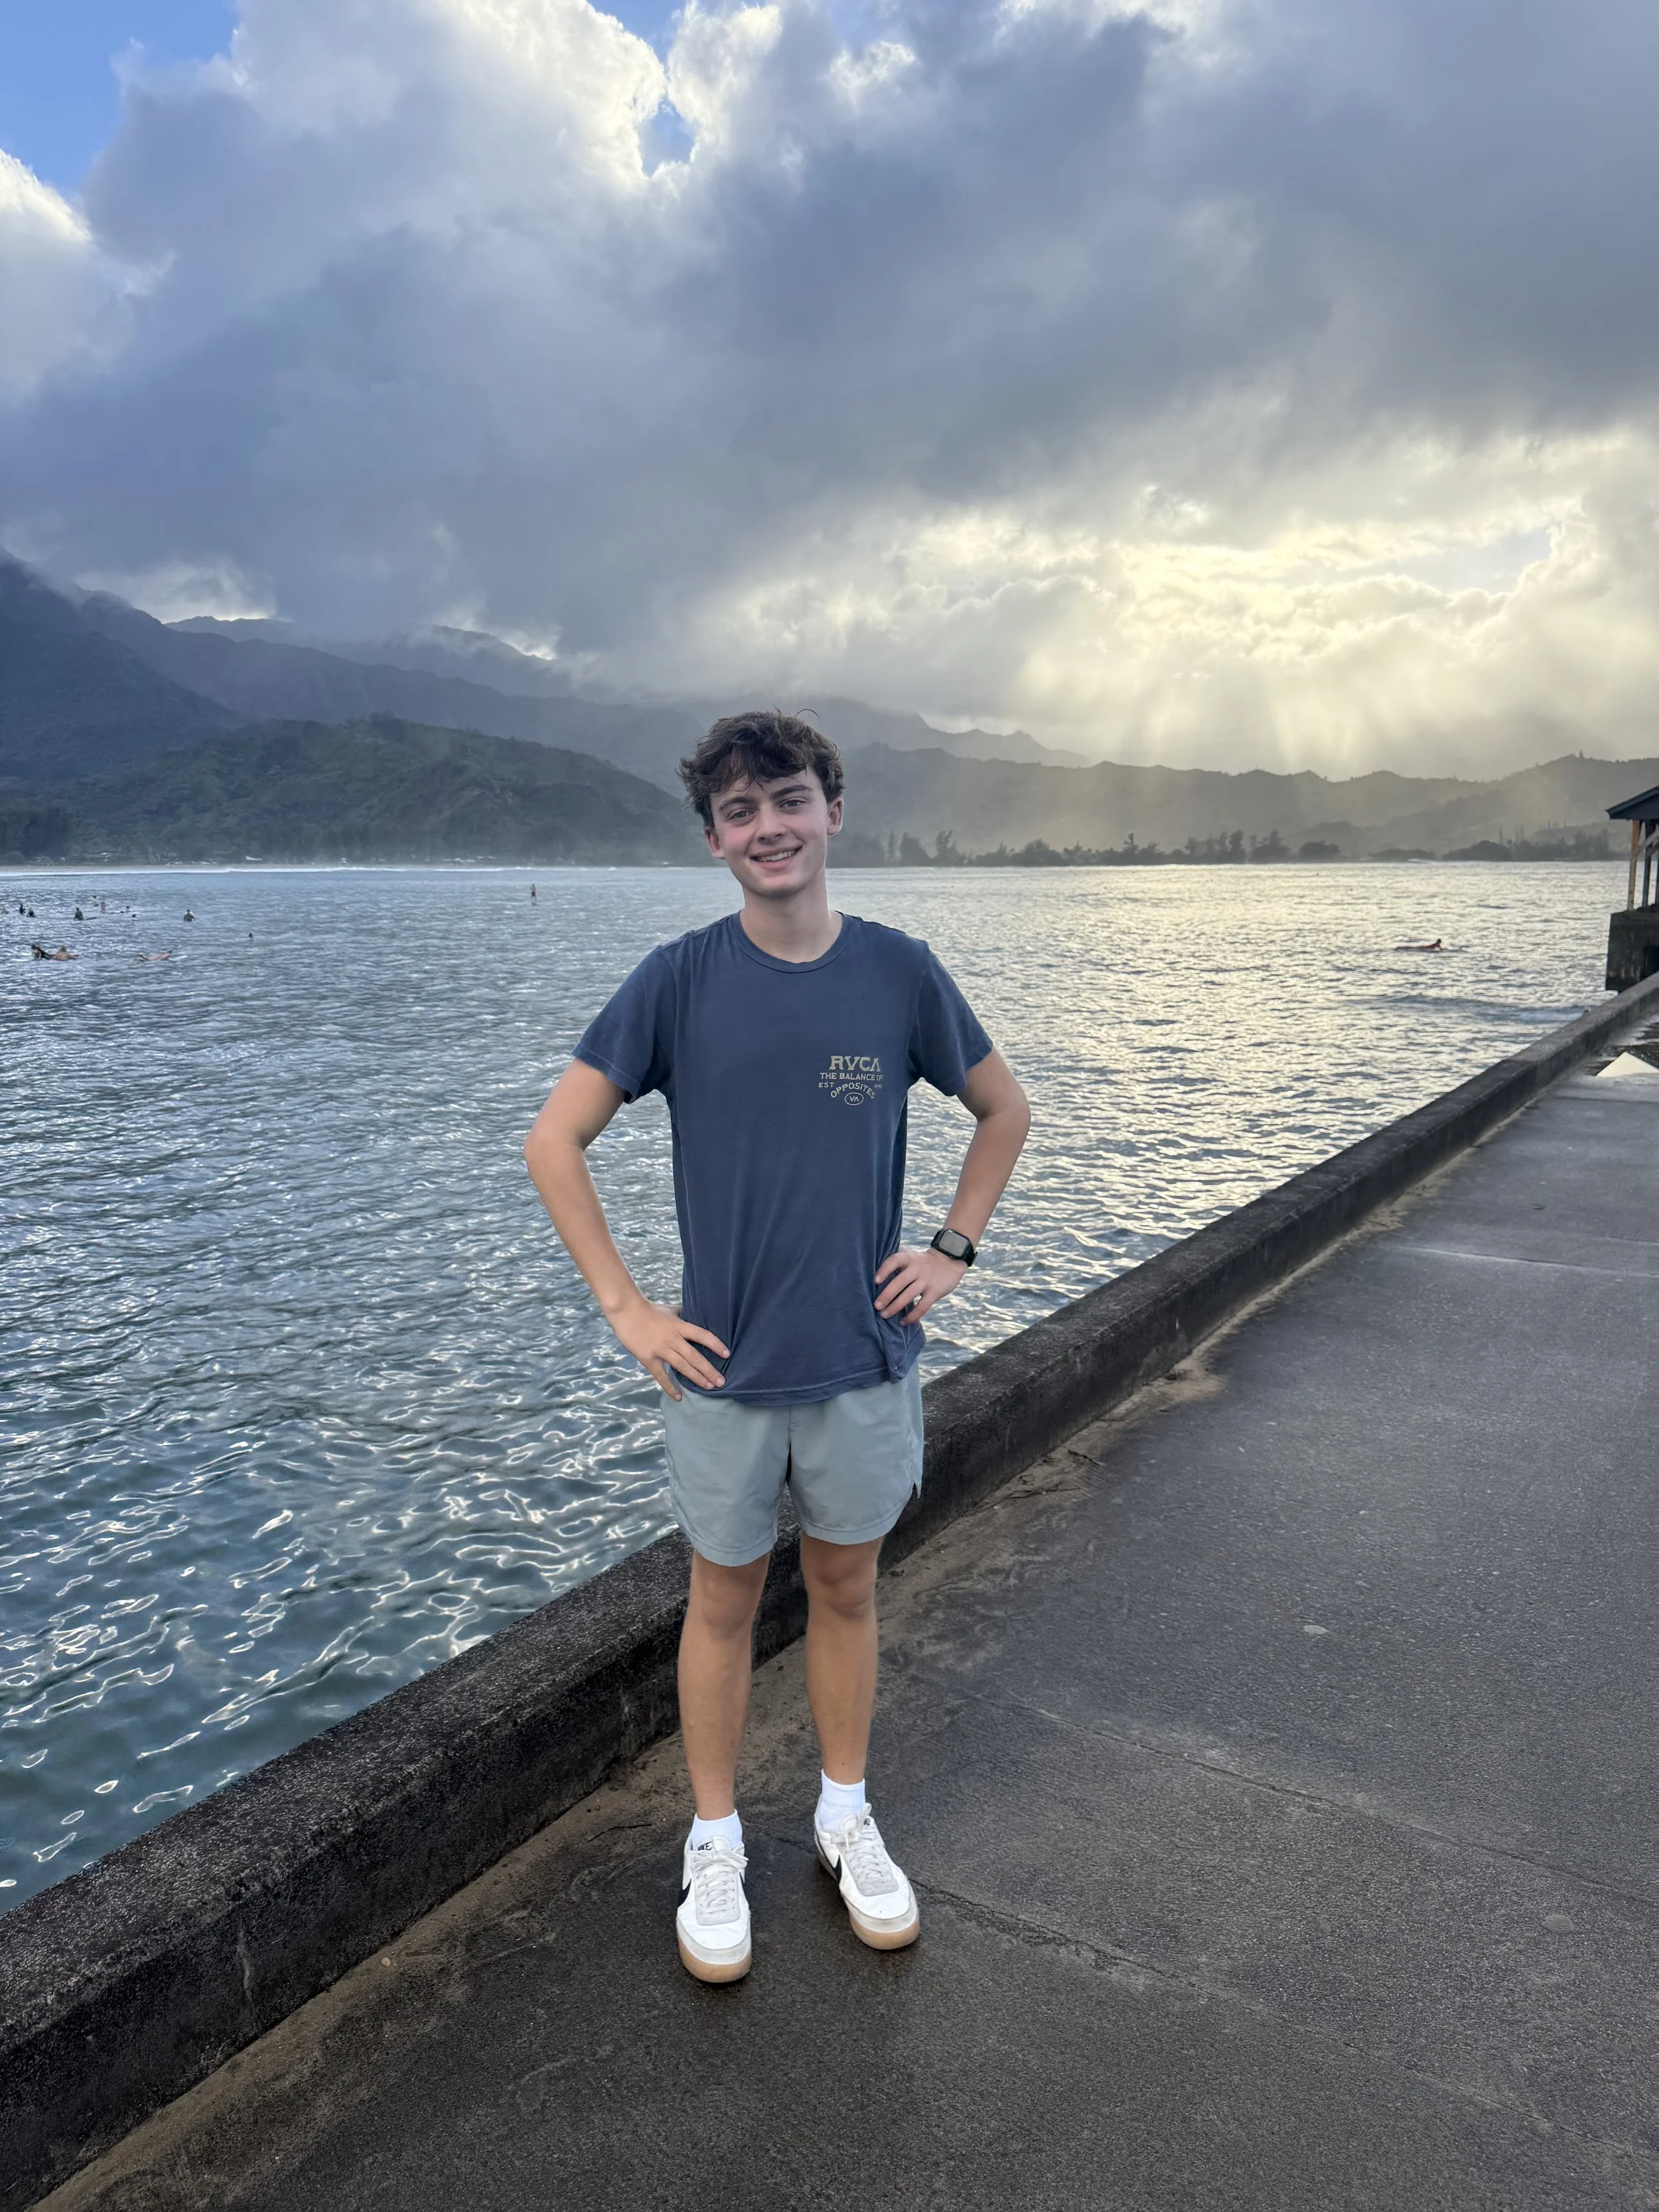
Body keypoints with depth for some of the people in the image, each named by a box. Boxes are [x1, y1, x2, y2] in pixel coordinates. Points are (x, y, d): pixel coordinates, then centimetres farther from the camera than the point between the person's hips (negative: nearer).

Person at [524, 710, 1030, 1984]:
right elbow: (554, 1142, -5)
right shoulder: (679, 981, -8)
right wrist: (627, 1309, -8)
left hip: (865, 1355, 1)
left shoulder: (899, 971, -4)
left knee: (847, 1589, 18)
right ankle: (716, 1844, 34)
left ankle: (847, 1818, 39)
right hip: (725, 1363, -1)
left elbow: (1005, 1110, 10)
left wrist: (955, 1249, 2)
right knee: (724, 1602, 14)